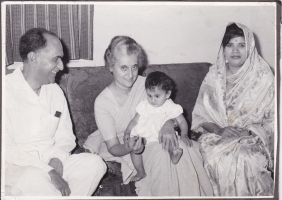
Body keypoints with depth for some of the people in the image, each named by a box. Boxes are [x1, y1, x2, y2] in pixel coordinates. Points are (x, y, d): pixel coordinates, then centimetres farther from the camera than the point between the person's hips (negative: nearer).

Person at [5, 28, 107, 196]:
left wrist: (56, 159, -11)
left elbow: (66, 136, 12)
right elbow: (6, 149, -18)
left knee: (94, 163, -15)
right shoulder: (7, 90, -11)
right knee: (36, 178, -36)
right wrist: (49, 172, -24)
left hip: (50, 162, 6)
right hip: (15, 168, -6)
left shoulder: (55, 91, 10)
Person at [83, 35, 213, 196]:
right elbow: (113, 147, -10)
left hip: (154, 138, 3)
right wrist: (129, 147, -33)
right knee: (160, 153, -33)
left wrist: (169, 123, -29)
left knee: (181, 148, -28)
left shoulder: (146, 84, -5)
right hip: (124, 147, -3)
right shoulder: (102, 102, -11)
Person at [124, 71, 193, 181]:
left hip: (159, 138, -1)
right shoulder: (143, 106, 9)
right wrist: (127, 132, -1)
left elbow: (182, 122, 2)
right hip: (141, 136, 1)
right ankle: (140, 172, -19)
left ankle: (173, 154, -53)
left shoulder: (171, 107, 2)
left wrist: (184, 135, -15)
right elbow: (135, 120, 14)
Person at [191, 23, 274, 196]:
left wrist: (248, 131, -15)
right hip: (217, 135, 1)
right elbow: (200, 116, 6)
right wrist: (219, 130, -13)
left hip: (252, 137, -1)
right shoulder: (214, 76, 7)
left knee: (245, 159, -33)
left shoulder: (263, 77, 3)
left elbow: (272, 120, 2)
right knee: (217, 158, -31)